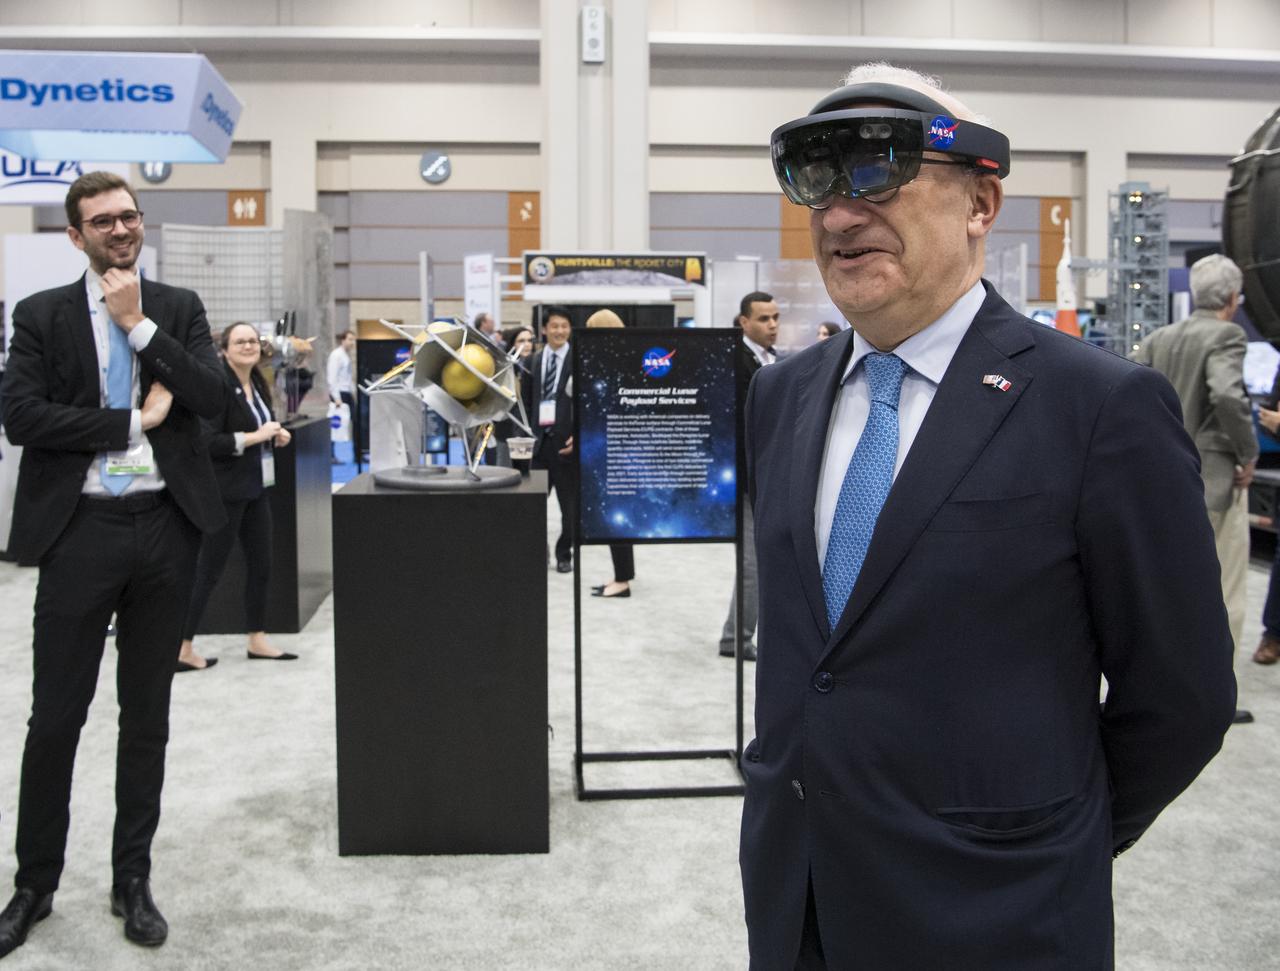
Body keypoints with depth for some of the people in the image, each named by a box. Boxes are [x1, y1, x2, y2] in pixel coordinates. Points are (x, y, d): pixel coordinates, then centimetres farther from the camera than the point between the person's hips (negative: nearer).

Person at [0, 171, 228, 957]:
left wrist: (140, 323, -9)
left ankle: (133, 879, 24)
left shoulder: (179, 308, 8)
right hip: (81, 528, -1)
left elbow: (211, 397, -6)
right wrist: (134, 420, -11)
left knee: (147, 715, 11)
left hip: (166, 525, 2)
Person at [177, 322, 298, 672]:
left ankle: (257, 641, 25)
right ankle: (182, 649, 8)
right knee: (208, 570, -1)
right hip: (226, 491, -8)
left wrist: (277, 434, 5)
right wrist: (255, 436, -23)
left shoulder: (257, 384, 9)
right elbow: (207, 442, -23)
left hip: (256, 488, 9)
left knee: (261, 565, 13)